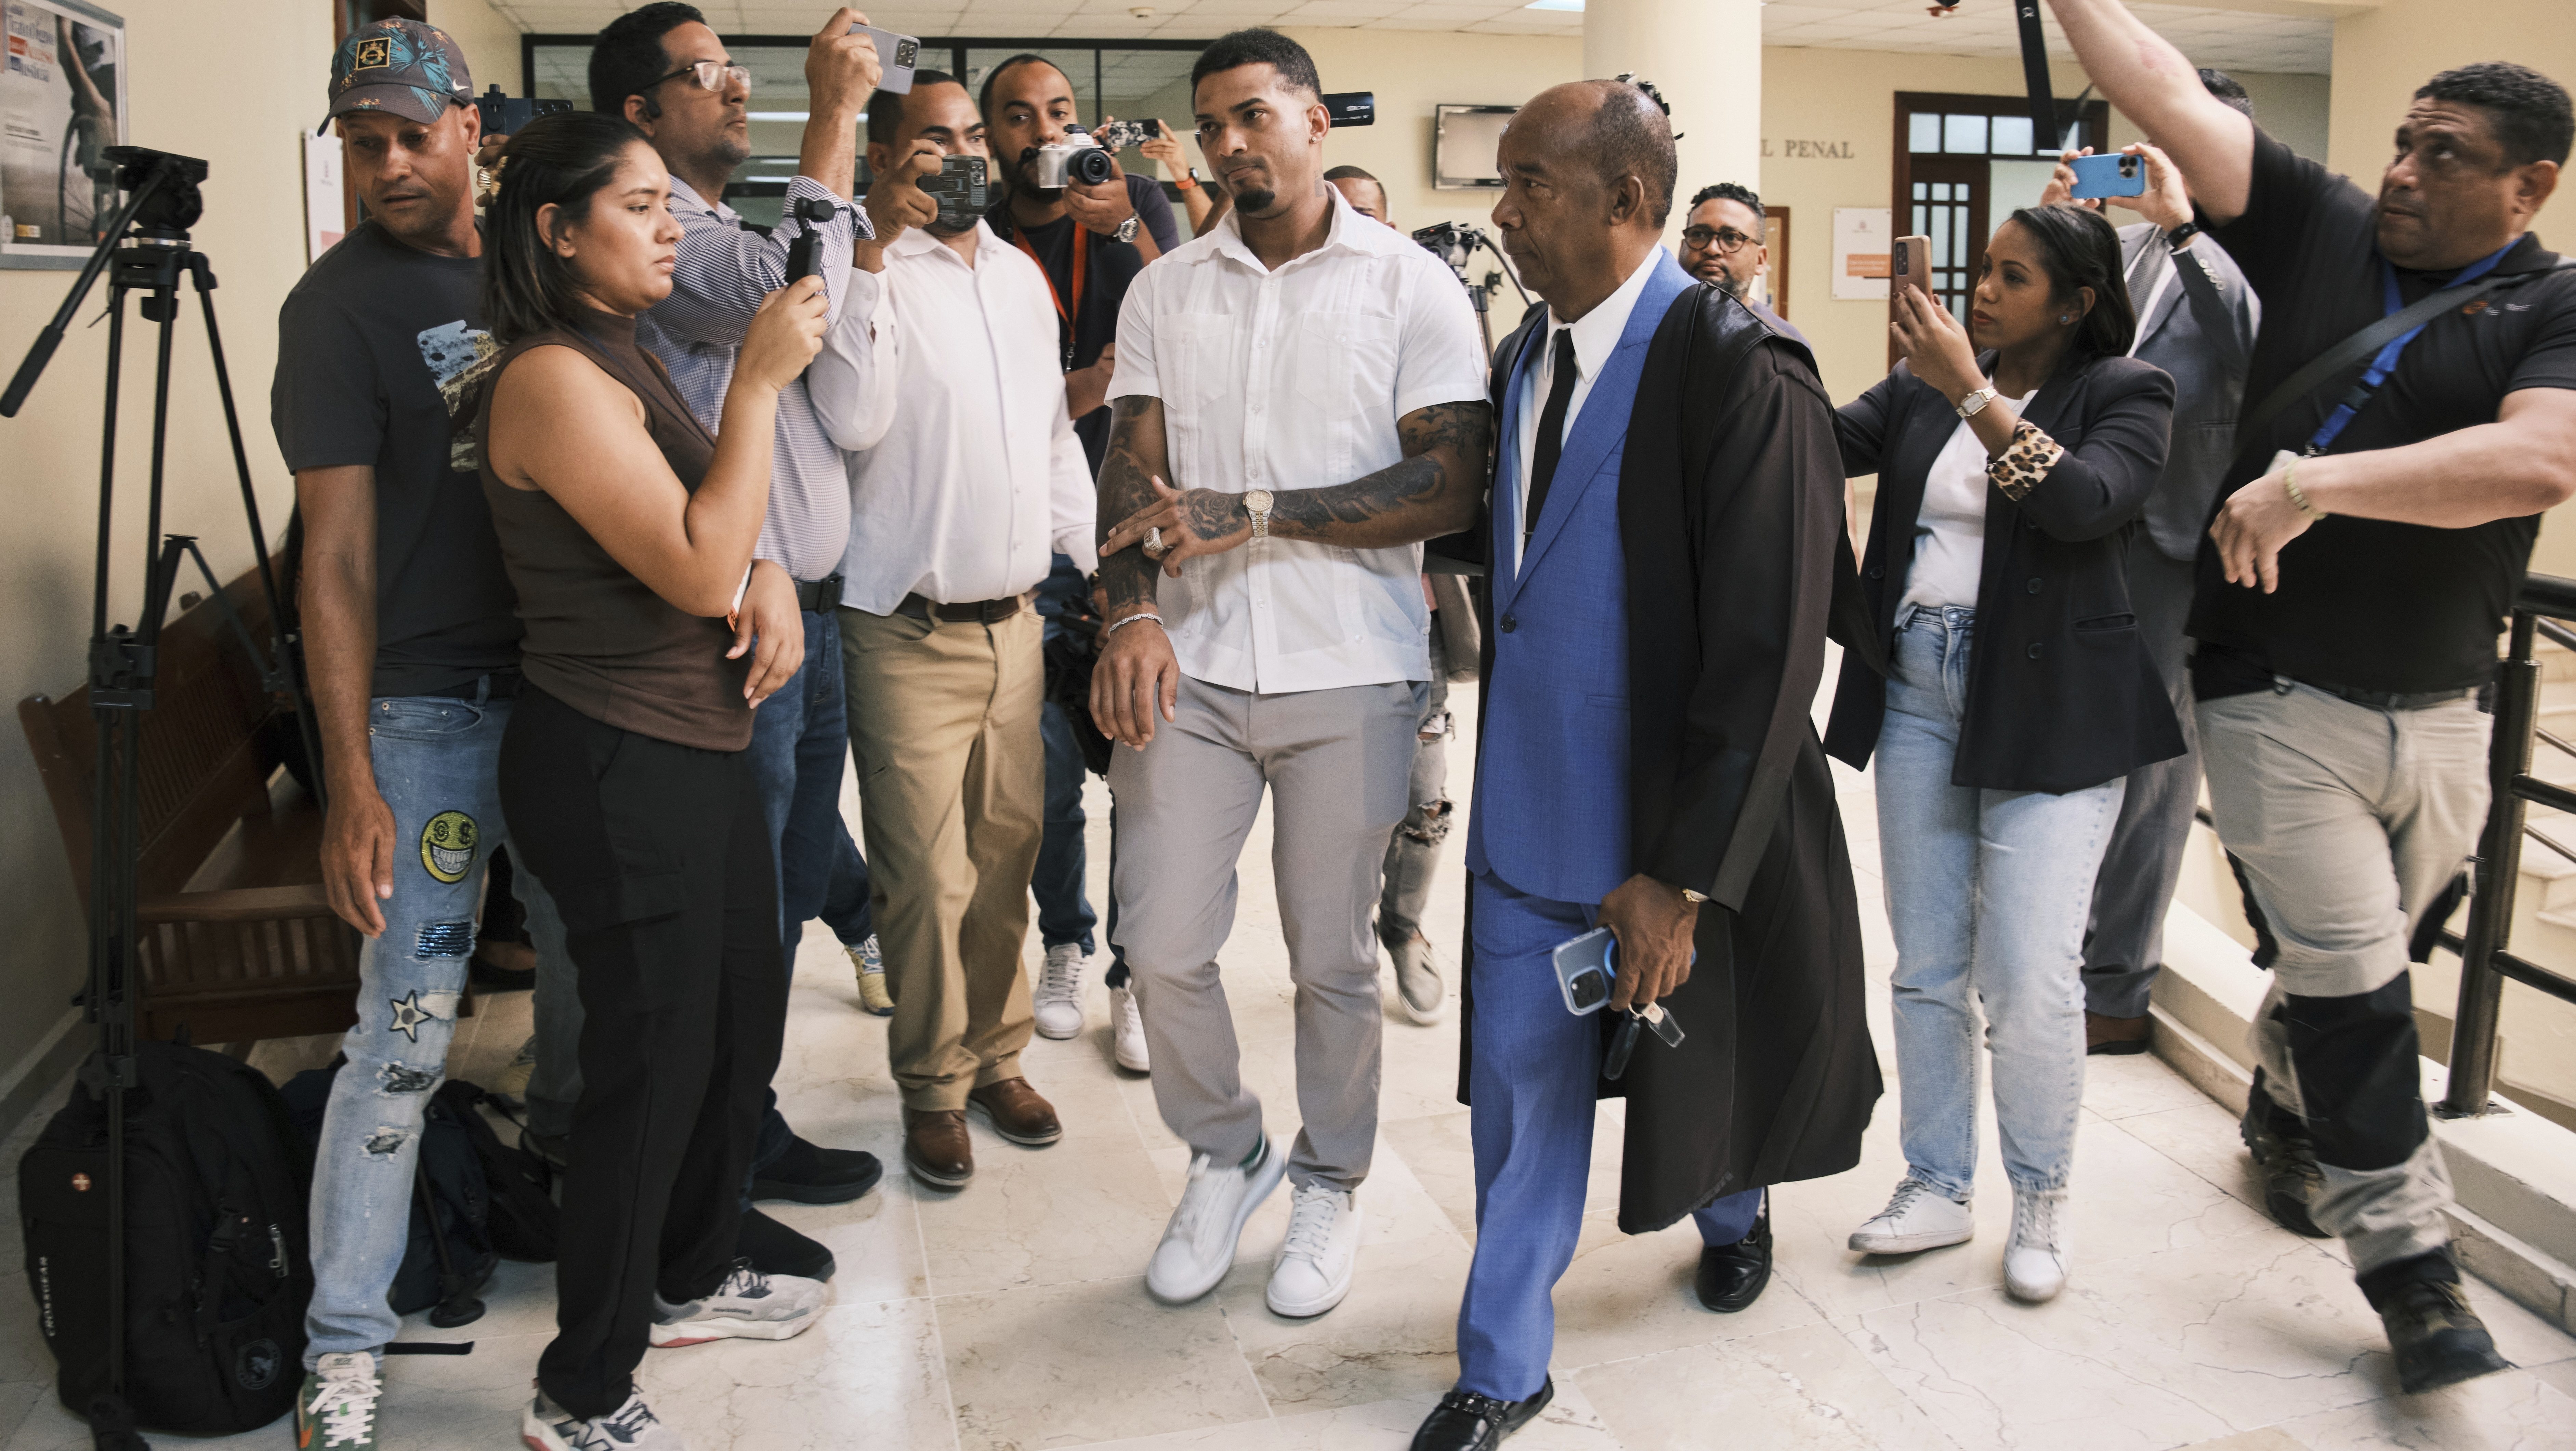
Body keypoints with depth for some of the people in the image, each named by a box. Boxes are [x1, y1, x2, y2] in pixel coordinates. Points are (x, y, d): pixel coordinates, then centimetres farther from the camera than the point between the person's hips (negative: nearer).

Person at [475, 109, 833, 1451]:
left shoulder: (627, 358, 13)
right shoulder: (554, 378, -18)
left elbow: (718, 537, 20)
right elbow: (695, 573, -24)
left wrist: (770, 578, -3)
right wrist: (759, 380, -21)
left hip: (699, 749, 10)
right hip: (617, 770, -10)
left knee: (744, 1023, 20)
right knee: (651, 1064, -1)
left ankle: (693, 1279, 40)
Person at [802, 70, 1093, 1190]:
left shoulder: (1022, 275, 14)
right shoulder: (870, 276, -6)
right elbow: (852, 420, -22)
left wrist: (1095, 561, 15)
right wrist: (879, 245, -21)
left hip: (1015, 621, 6)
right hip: (911, 633, -5)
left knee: (1007, 855, 11)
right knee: (929, 877, -1)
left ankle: (996, 1055, 27)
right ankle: (933, 1087, 16)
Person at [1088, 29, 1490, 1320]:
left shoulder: (1409, 285, 0)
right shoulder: (1164, 293, 11)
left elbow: (1450, 486, -8)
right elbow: (1134, 471, 5)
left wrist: (1250, 511, -15)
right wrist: (1129, 611, -15)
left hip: (1348, 674, -2)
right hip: (1191, 668, 3)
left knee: (1333, 958, 7)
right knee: (1162, 945, 2)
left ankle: (1331, 1183, 30)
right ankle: (1225, 1154, 28)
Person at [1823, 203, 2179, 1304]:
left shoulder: (2124, 391, -2)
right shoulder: (1923, 388, 11)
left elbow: (2086, 503, -19)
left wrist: (1972, 395, -23)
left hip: (2049, 710, -4)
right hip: (1918, 693, 5)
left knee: (2030, 974, -5)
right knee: (1928, 965, 10)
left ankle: (2041, 1203, 15)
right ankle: (1938, 1186, 23)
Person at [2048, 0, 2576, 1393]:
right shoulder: (2318, 230, 0)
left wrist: (2319, 481, -33)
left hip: (2439, 714, 2)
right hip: (2278, 696, -2)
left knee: (2356, 960, 19)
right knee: (2352, 972, -3)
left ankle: (2284, 1114, 47)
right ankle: (2408, 1260, 9)